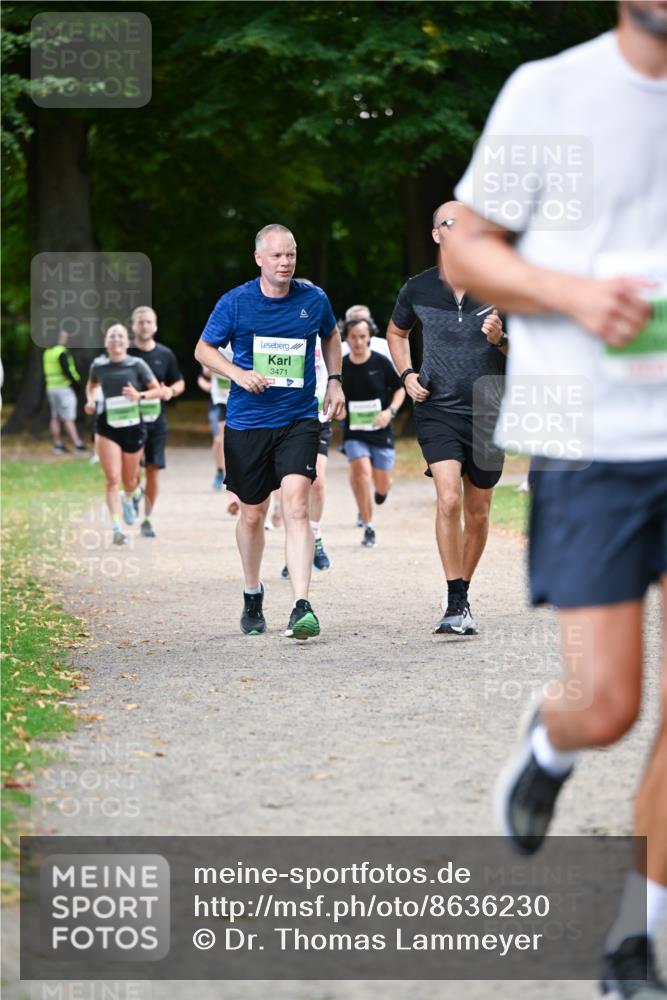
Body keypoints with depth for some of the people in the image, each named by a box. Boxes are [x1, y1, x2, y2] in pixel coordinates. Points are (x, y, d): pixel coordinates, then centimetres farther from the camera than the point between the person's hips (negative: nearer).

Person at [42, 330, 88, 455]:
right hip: (64, 388, -8)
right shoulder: (62, 352, -16)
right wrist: (76, 381, -9)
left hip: (51, 387, 8)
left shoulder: (47, 353, 9)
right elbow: (66, 371, -21)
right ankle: (77, 445, -7)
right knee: (69, 419, -7)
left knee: (55, 418, 11)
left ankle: (58, 445, 13)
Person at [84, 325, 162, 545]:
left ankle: (127, 499, 51)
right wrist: (90, 400, 3)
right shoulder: (98, 366, 1)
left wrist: (140, 395, -20)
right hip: (107, 428, 0)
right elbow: (91, 385, 22)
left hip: (133, 428, 0)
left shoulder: (137, 365, -5)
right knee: (112, 480, -13)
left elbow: (157, 391, -3)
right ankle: (116, 528, -17)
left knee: (129, 481, 14)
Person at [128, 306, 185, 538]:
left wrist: (171, 391, -6)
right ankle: (136, 493, 25)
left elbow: (180, 383, 16)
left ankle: (147, 519, 13)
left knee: (153, 469, 1)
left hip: (156, 420, 2)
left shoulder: (165, 355, 6)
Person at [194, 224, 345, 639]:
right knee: (253, 514, 11)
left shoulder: (314, 299, 0)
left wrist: (335, 381, 12)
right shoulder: (235, 302, -5)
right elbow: (204, 348, 5)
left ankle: (302, 608, -23)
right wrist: (237, 373, -12)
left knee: (296, 504, -18)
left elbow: (331, 334, 22)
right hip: (248, 421, 0)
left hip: (299, 420, 0)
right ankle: (253, 596, 36)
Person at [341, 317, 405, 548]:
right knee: (362, 473, -22)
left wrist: (390, 411, -13)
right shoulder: (341, 367, -3)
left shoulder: (381, 362, -6)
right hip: (354, 433, 0)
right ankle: (368, 528, -10)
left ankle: (381, 489, 45)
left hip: (381, 432, 0)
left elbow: (400, 389, 3)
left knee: (382, 485, 3)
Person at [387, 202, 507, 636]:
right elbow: (396, 332, 20)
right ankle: (456, 604, -18)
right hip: (437, 410, -1)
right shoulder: (417, 290, -1)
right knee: (449, 498, -22)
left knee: (477, 514, 9)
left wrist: (501, 340, -18)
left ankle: (461, 595, 30)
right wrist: (407, 375, 5)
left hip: (488, 413, 1)